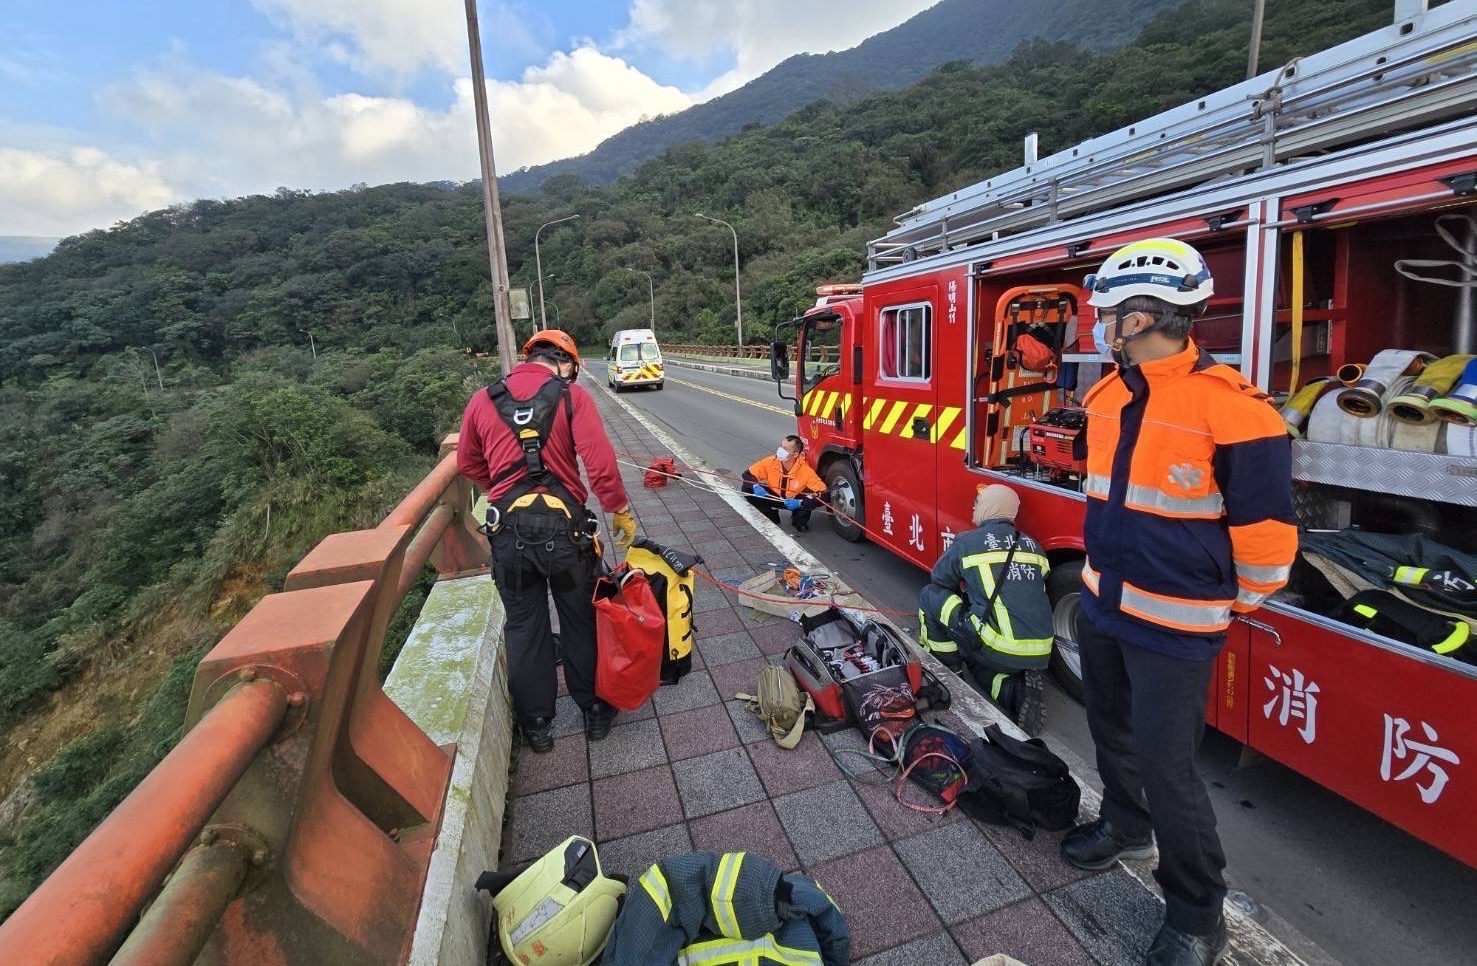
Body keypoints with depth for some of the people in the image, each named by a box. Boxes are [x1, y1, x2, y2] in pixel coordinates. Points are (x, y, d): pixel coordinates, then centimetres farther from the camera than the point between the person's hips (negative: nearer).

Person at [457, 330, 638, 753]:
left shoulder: (482, 401, 5)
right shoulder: (572, 396, -5)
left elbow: (467, 464, 15)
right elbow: (601, 462, -14)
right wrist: (621, 512, -2)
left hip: (508, 531, 2)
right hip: (564, 527, -2)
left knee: (524, 628, 17)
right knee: (581, 621, 16)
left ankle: (536, 724, 31)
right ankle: (594, 711, 32)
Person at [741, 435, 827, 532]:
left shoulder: (805, 470, -32)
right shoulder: (770, 462, -24)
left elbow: (823, 493, -32)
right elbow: (748, 474, -12)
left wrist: (800, 502, -44)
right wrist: (755, 486, -35)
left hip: (795, 500, -3)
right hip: (774, 497, 3)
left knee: (810, 500, -36)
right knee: (746, 488, -19)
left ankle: (799, 521, 2)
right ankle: (771, 518, 4)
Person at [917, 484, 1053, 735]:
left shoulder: (967, 542, -1)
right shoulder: (1033, 546, 14)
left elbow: (939, 580, 13)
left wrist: (967, 596, 34)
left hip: (999, 649, -6)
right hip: (1040, 654, 6)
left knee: (931, 596, 12)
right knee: (983, 658, 36)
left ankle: (947, 670, 20)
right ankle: (1018, 689, 8)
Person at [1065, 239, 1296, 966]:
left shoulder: (1228, 406, -21)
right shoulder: (1107, 396, 2)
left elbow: (1266, 526, -14)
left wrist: (1234, 604, -2)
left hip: (1172, 622, -7)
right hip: (1101, 603, 7)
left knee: (1166, 765, 2)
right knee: (1112, 729, 23)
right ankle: (1124, 826, 49)